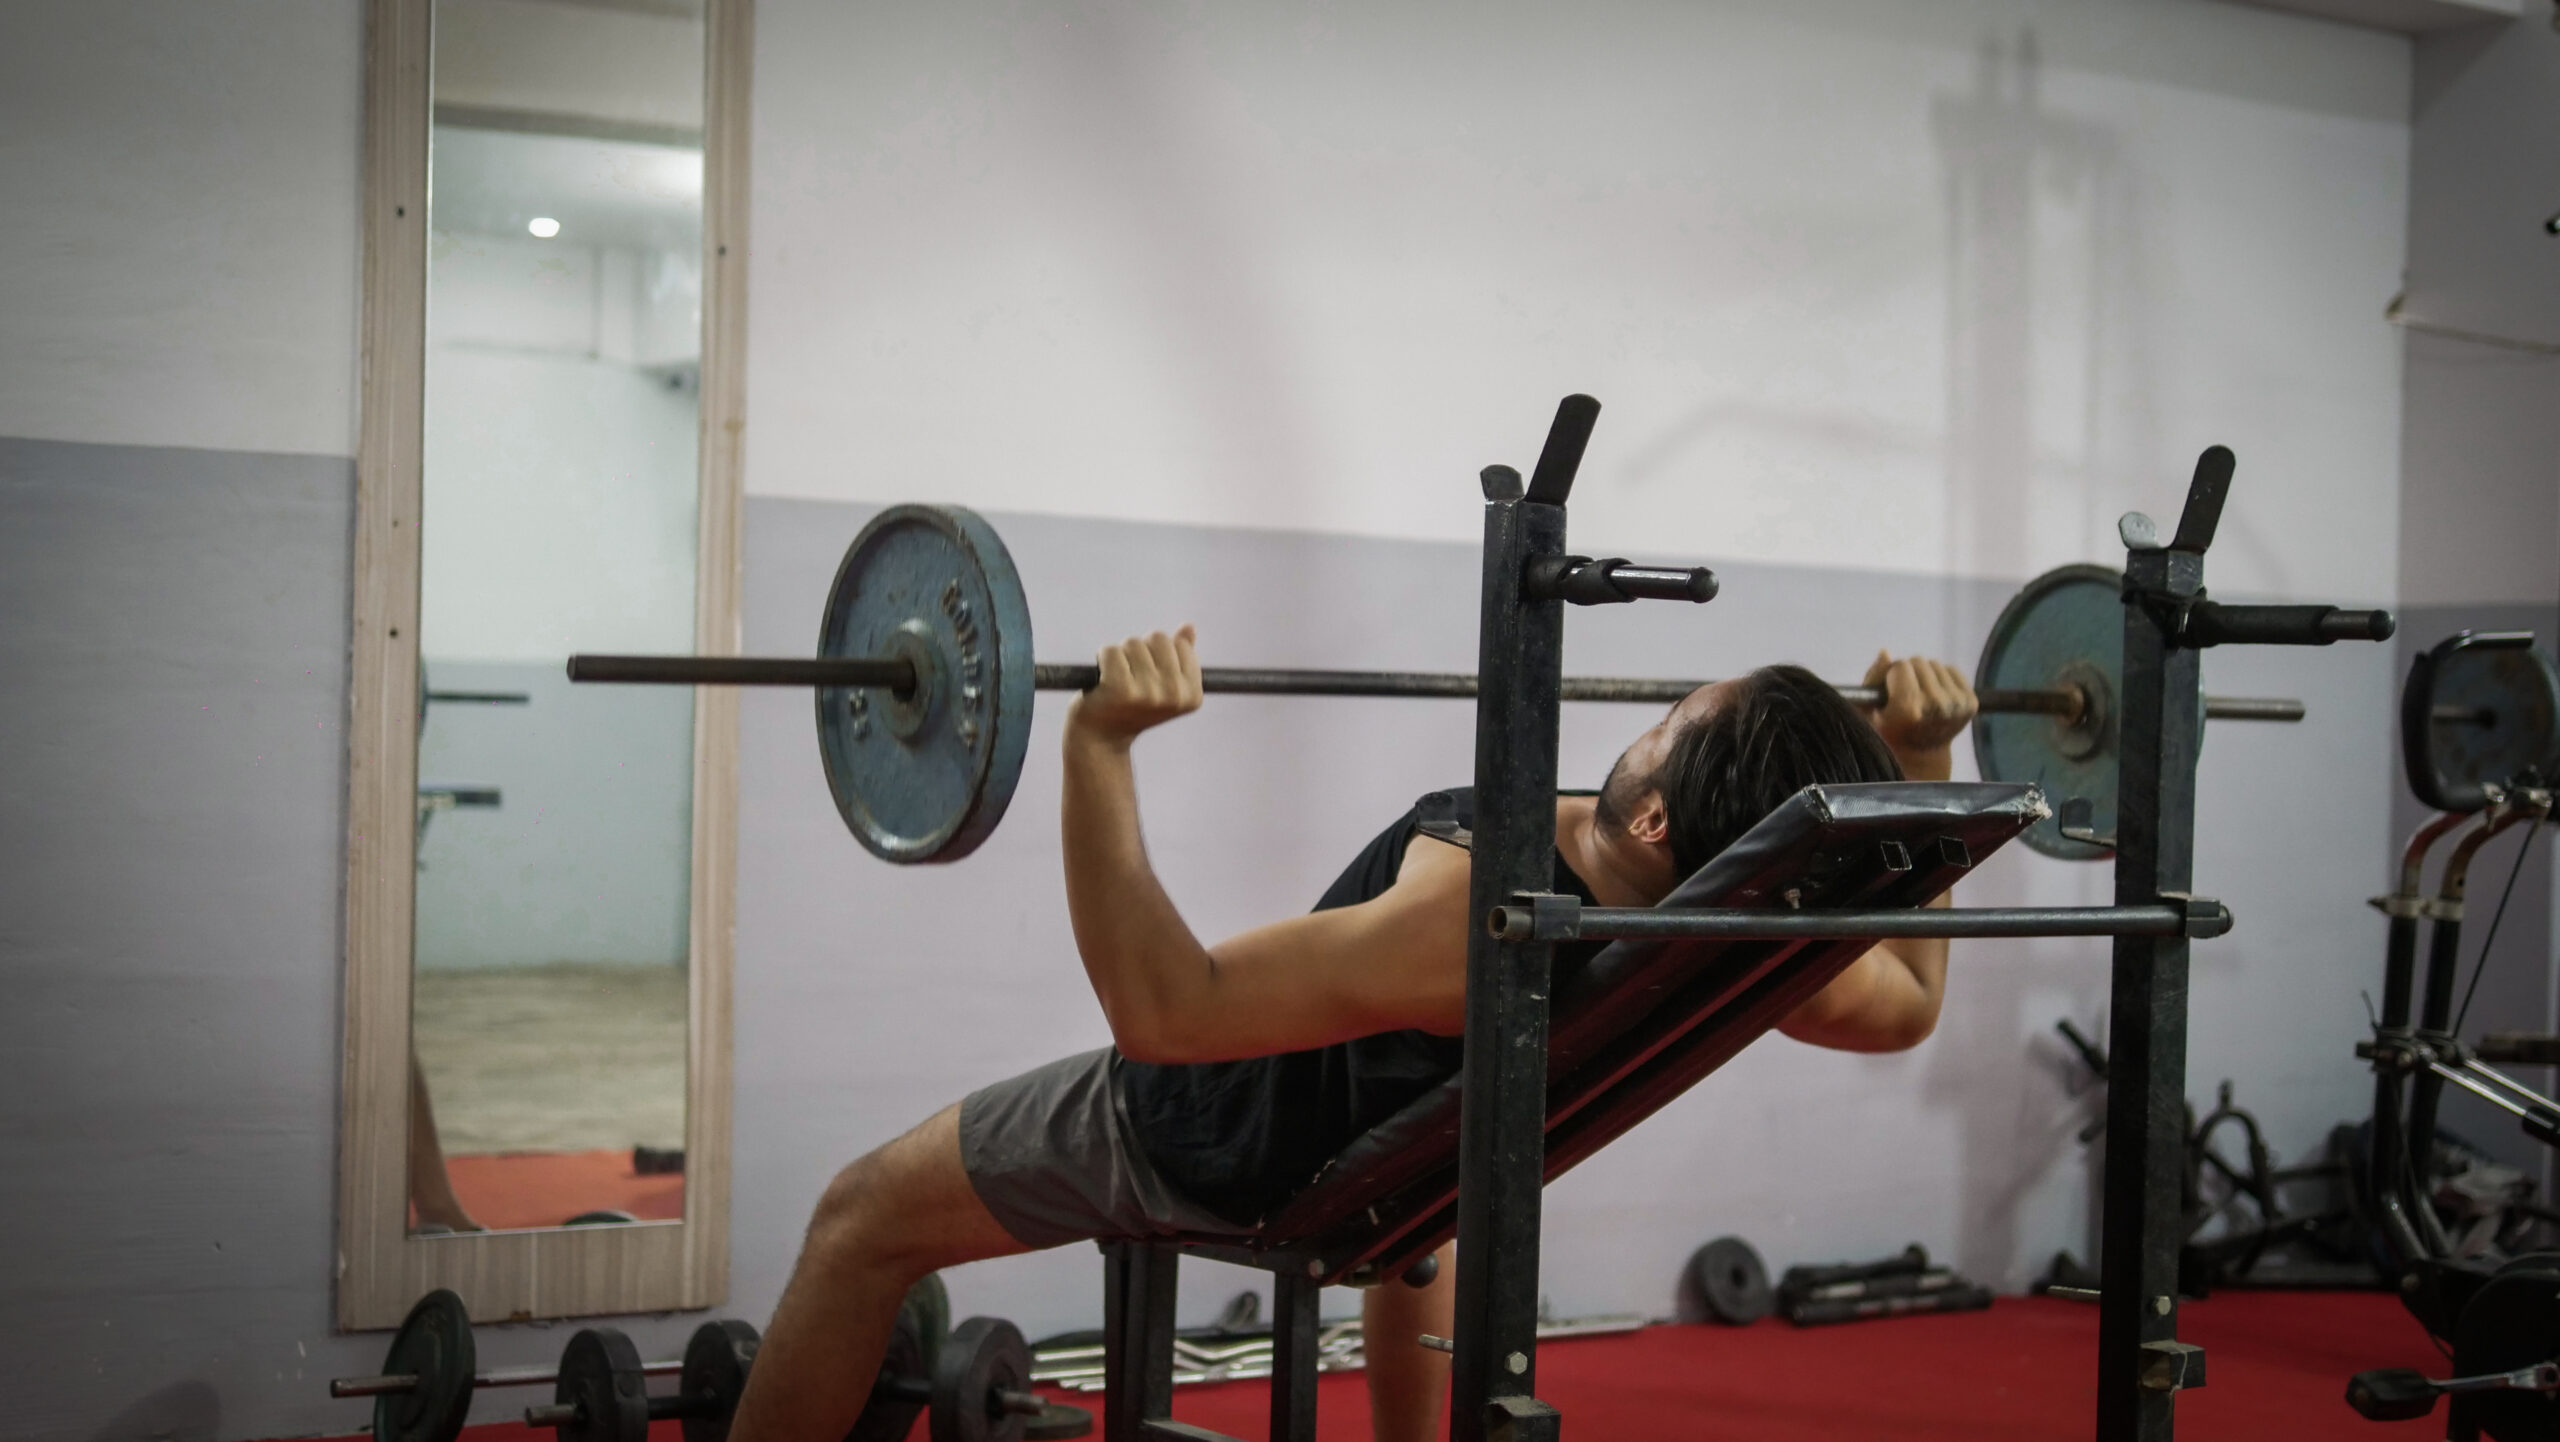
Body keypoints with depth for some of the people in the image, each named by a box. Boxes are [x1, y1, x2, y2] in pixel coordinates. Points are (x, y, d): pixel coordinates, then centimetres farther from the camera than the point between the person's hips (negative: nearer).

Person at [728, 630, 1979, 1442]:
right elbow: (1907, 1003, -3)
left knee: (865, 1219, 9)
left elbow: (1158, 1007, -46)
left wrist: (1101, 747, -51)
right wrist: (1919, 764, -3)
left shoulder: (1478, 913, -46)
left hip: (1210, 1137, -5)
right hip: (1388, 1146, 6)